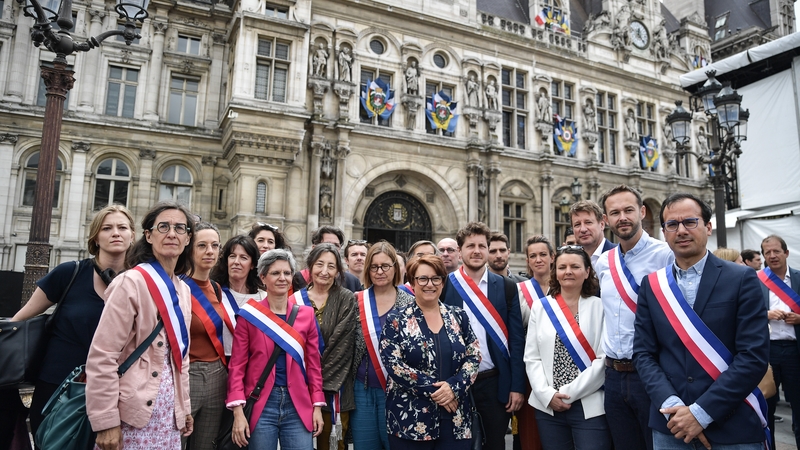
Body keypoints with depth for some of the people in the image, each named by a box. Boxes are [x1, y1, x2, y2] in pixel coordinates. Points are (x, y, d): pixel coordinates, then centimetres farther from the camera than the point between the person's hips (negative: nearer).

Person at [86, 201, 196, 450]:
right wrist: (106, 421, -17)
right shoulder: (132, 281, -13)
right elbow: (102, 355, -16)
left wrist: (184, 407, 16)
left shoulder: (183, 290, 9)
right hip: (133, 413, -6)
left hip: (168, 413, 6)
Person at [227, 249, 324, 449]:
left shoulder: (306, 314, 4)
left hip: (298, 405, 2)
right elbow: (237, 365, -2)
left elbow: (313, 363, 7)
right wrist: (238, 411, -9)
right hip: (261, 404, -1)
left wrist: (317, 406, 3)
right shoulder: (249, 315, -2)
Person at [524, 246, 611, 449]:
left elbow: (604, 360, -8)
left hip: (589, 407, -2)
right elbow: (531, 358, 3)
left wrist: (567, 393, -12)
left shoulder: (600, 307, -2)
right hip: (548, 406, 2)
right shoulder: (540, 307, 5)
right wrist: (548, 395, -9)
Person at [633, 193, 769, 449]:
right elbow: (643, 353, 1)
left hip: (733, 427, -2)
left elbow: (754, 356, -11)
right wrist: (672, 407, -13)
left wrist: (701, 412, -15)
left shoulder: (741, 280, -4)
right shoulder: (651, 285, 3)